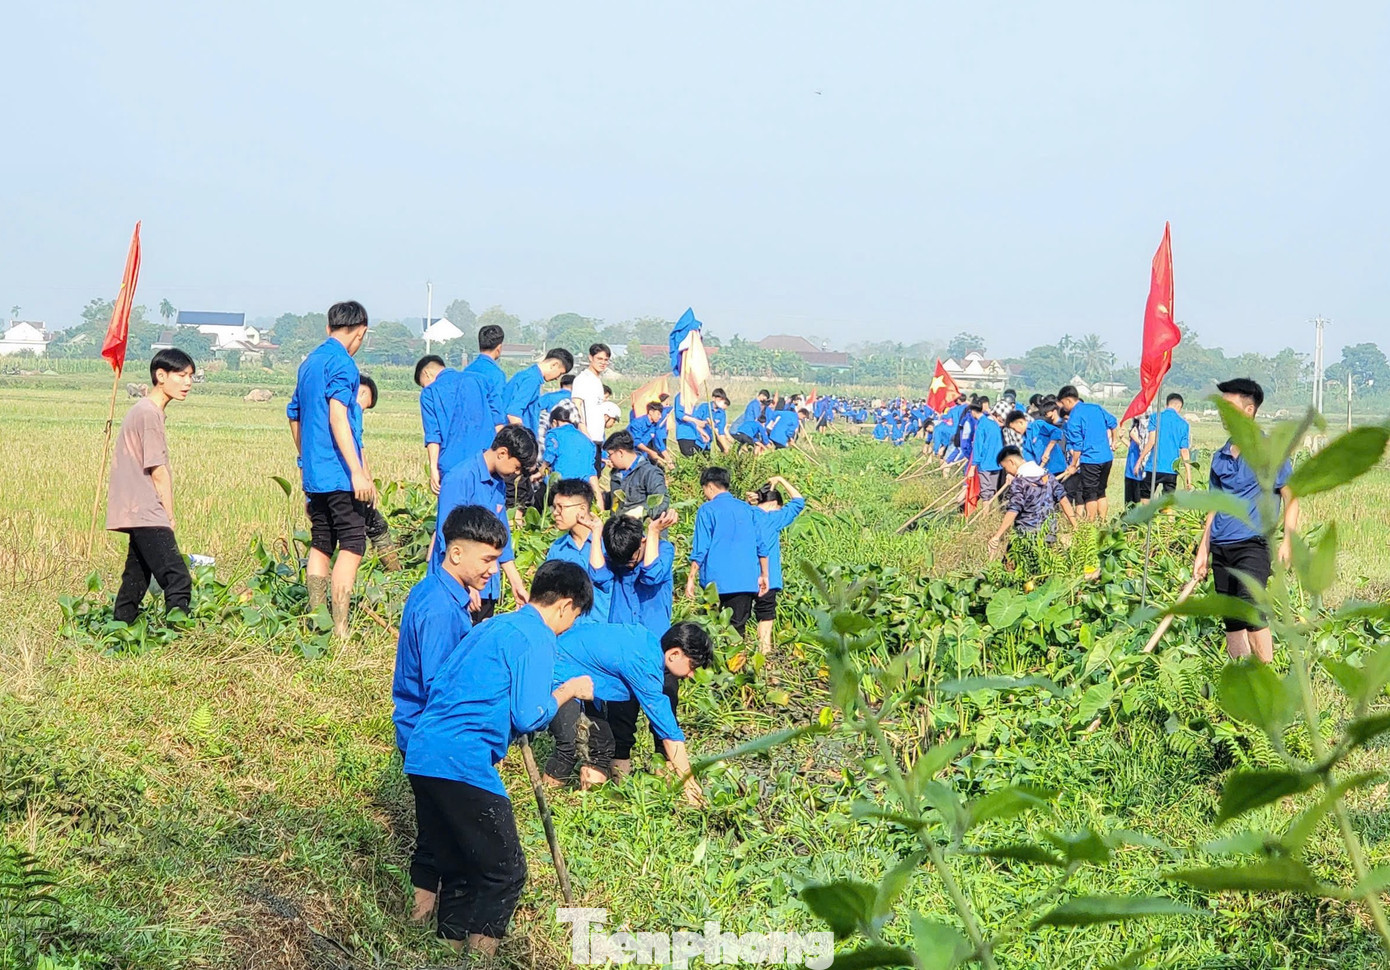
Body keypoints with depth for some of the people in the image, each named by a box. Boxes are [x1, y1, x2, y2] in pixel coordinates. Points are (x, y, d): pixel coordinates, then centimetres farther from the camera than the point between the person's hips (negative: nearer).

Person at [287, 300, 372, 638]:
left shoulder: (309, 363, 17)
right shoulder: (341, 362, -10)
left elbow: (295, 418, 25)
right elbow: (337, 416, -21)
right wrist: (357, 471, -25)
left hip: (313, 474, 9)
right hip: (339, 473, -9)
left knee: (321, 545, 12)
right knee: (352, 546, -8)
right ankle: (340, 630, -14)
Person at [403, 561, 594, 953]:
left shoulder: (492, 627, 23)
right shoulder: (537, 639, -5)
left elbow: (439, 685, 26)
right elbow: (528, 717, -12)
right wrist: (568, 691, 5)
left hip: (421, 757, 9)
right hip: (464, 765, -9)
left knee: (456, 873, 17)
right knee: (505, 874, 1)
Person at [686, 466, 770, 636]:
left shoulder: (707, 510, -2)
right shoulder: (747, 509, 12)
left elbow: (700, 549, -6)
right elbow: (762, 546, 12)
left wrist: (691, 578, -1)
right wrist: (764, 576, 19)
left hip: (718, 582, -4)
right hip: (747, 581, 4)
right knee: (738, 627, 4)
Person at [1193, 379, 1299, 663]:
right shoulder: (1221, 456, 15)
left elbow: (1291, 497, -3)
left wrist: (1288, 541, -15)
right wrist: (1203, 552, 16)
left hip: (1253, 544, -6)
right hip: (1221, 548, 6)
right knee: (1231, 622, 6)